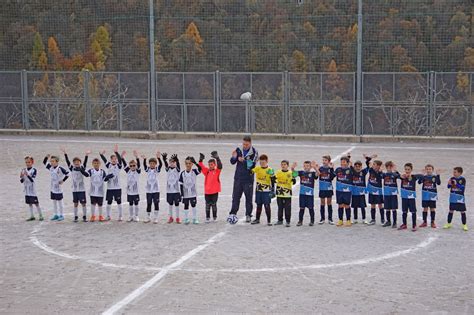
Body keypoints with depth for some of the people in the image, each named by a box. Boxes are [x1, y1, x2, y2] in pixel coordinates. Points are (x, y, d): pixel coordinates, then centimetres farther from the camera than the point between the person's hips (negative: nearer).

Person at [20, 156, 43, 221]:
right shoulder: (23, 170, 4)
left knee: (36, 203, -1)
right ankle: (32, 216, 19)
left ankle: (40, 216, 7)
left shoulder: (34, 170, -10)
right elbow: (21, 181, 5)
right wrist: (21, 177, -16)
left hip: (32, 189, -5)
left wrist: (27, 175, -34)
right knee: (29, 203, 10)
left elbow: (32, 180, -20)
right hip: (26, 190, 5)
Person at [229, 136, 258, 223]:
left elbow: (252, 164, -15)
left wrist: (243, 160, -26)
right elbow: (233, 162, 4)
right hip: (238, 178, 3)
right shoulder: (238, 150, 3)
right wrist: (234, 157, -16)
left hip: (248, 179, -3)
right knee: (236, 196, 5)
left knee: (248, 197, 6)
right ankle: (233, 213, 10)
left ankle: (248, 215, 13)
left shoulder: (254, 152, -7)